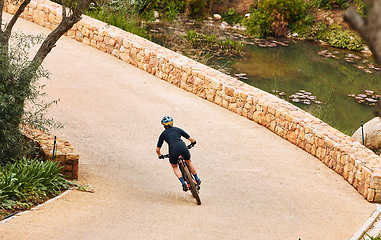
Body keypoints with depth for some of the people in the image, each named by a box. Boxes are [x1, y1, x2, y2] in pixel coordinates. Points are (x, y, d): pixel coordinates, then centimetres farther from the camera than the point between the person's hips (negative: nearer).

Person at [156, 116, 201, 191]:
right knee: (189, 161, 33)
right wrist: (193, 142, 48)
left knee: (174, 166, 28)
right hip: (183, 148, 1)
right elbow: (190, 139, 24)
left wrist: (159, 155, 42)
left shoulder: (163, 134, 21)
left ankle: (183, 183, 10)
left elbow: (157, 149, 21)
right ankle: (197, 179, 38)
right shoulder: (177, 129, 23)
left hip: (173, 151, -1)